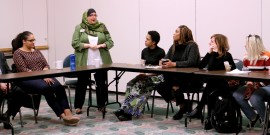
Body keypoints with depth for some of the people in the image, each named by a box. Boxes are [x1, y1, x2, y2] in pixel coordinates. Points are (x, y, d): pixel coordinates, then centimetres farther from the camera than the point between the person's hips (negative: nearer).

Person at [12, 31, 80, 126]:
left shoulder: (37, 51, 20)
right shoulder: (18, 53, 0)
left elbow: (46, 65, 16)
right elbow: (23, 70, -11)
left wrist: (45, 73, -9)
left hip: (43, 77, 5)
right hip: (27, 80, -5)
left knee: (59, 87, -27)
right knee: (46, 88, -35)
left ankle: (68, 113, -40)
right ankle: (62, 115, -35)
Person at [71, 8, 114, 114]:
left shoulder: (102, 27, 8)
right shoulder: (79, 28, 2)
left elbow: (110, 42, 5)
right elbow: (75, 43, -5)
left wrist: (100, 45, -13)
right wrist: (89, 45, -16)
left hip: (101, 62, 2)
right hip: (84, 62, -2)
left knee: (101, 83, 7)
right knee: (82, 83, 5)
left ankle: (101, 105, 17)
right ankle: (78, 106, 14)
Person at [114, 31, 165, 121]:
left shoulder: (160, 52, -5)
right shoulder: (144, 51, 13)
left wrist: (148, 74, -19)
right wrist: (142, 73, -7)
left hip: (156, 77, -6)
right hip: (145, 75, 6)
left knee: (138, 85, -30)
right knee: (131, 84, -24)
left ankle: (128, 111, -31)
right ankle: (125, 110, -30)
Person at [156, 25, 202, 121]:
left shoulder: (192, 46, -11)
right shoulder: (174, 47, 12)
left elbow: (191, 62, -25)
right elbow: (165, 59, 7)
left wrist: (174, 64, -34)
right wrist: (163, 63, -18)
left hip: (192, 79, -7)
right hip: (177, 77, 7)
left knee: (175, 87, -32)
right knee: (160, 87, -12)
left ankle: (183, 106, -1)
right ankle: (182, 104, 5)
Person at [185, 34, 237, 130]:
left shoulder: (226, 55, -14)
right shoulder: (214, 54, 7)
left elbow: (211, 68, -25)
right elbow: (200, 66, -4)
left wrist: (214, 52, -20)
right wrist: (209, 52, -8)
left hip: (229, 85, -6)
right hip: (215, 83, 6)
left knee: (209, 89, -27)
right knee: (208, 89, -23)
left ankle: (199, 110, -12)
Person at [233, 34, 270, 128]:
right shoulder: (247, 57, 5)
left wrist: (254, 88, -23)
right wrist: (249, 86, -9)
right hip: (252, 85, 7)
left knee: (254, 98, -35)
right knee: (236, 95, -17)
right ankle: (253, 117, -1)